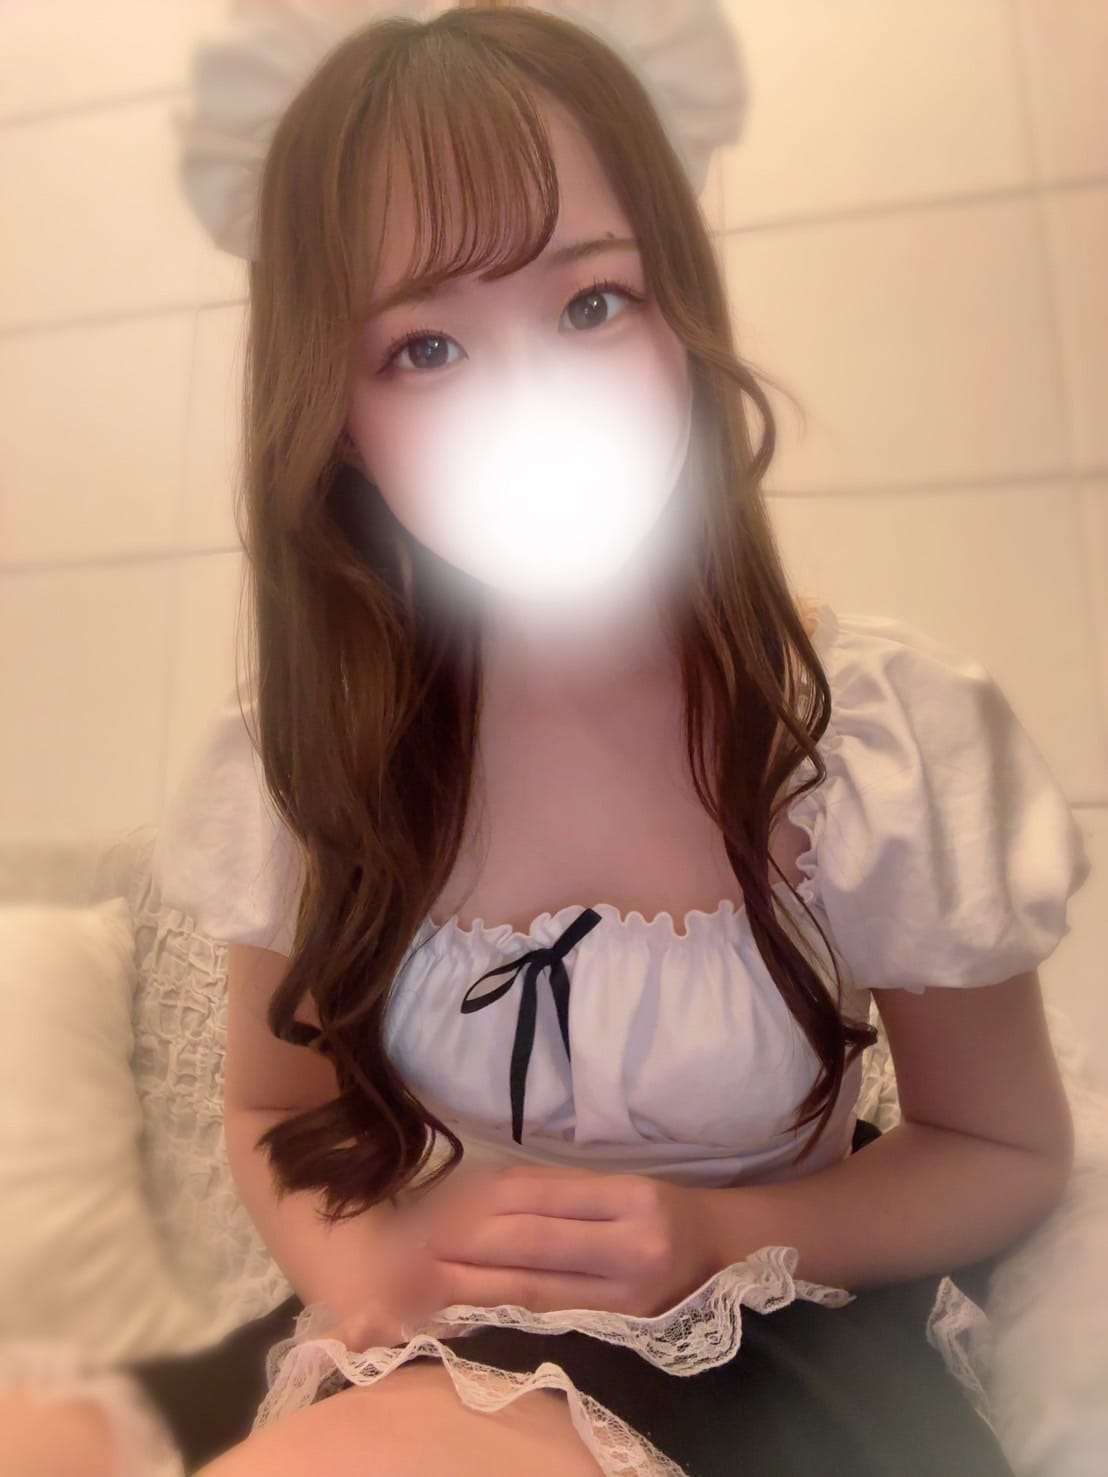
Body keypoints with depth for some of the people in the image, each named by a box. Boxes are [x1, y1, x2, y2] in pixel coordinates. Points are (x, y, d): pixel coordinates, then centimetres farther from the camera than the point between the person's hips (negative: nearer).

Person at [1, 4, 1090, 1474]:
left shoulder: (892, 737, -18)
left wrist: (719, 1240, -19)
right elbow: (273, 1111, 6)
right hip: (415, 1340, 4)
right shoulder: (303, 752, -12)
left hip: (754, 1356, -2)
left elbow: (1008, 1153, -2)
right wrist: (361, 1258, -16)